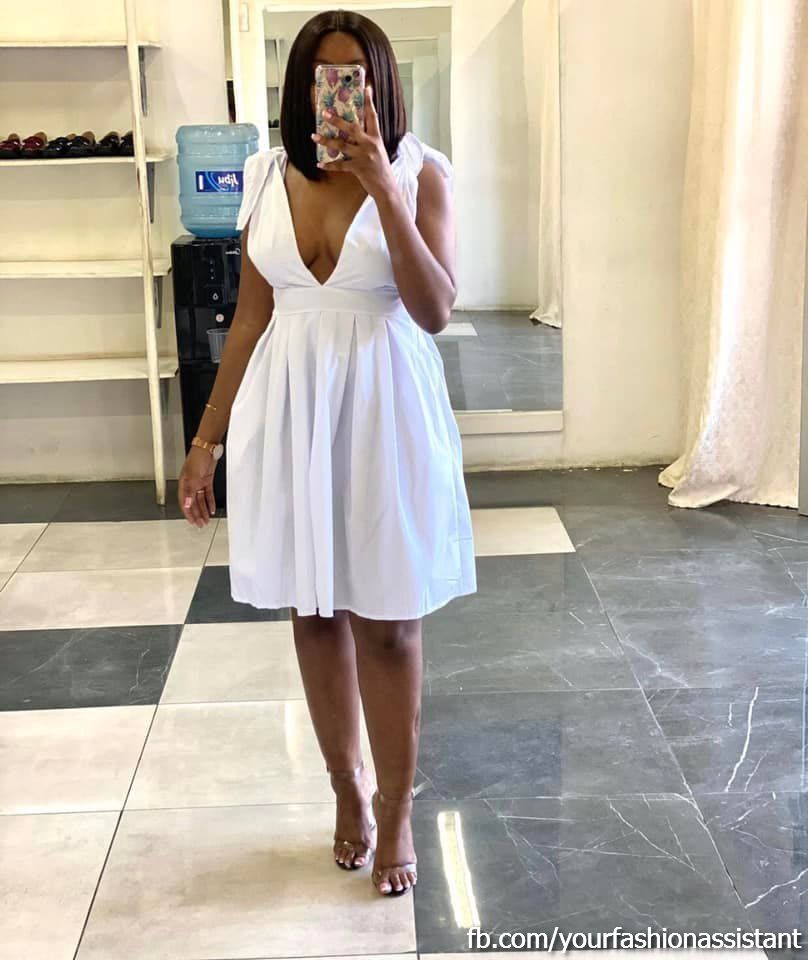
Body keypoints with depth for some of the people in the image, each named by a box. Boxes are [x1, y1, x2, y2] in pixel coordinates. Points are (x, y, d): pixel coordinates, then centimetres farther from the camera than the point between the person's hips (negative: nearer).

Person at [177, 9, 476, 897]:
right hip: (288, 412, 3)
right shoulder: (268, 176, 3)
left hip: (384, 412, -3)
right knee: (314, 610, 12)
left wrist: (384, 188, -23)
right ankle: (348, 790, 33)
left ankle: (396, 810, 23)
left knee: (387, 620, 4)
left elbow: (433, 313, -16)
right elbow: (251, 317, 7)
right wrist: (206, 439, 7)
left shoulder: (421, 172, -6)